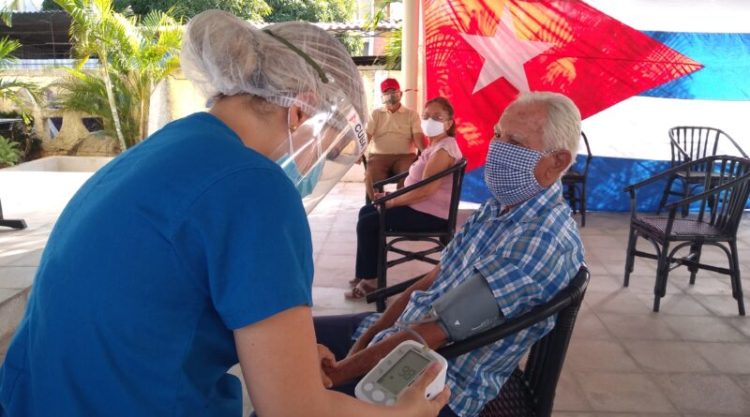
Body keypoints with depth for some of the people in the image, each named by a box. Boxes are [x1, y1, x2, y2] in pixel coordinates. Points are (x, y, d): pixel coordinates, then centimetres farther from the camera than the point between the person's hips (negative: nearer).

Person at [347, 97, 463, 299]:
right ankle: (363, 274, 19)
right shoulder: (436, 146, 13)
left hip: (430, 214, -11)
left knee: (367, 223, -11)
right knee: (366, 212, 15)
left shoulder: (444, 149, -20)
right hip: (422, 207, 11)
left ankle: (371, 280, 3)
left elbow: (426, 190, -28)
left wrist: (392, 202, -17)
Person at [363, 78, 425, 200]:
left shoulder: (412, 114, 15)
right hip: (379, 155, 1)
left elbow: (418, 136, 1)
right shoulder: (375, 114, 18)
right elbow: (366, 136, 6)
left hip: (405, 155, 0)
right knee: (371, 176, -31)